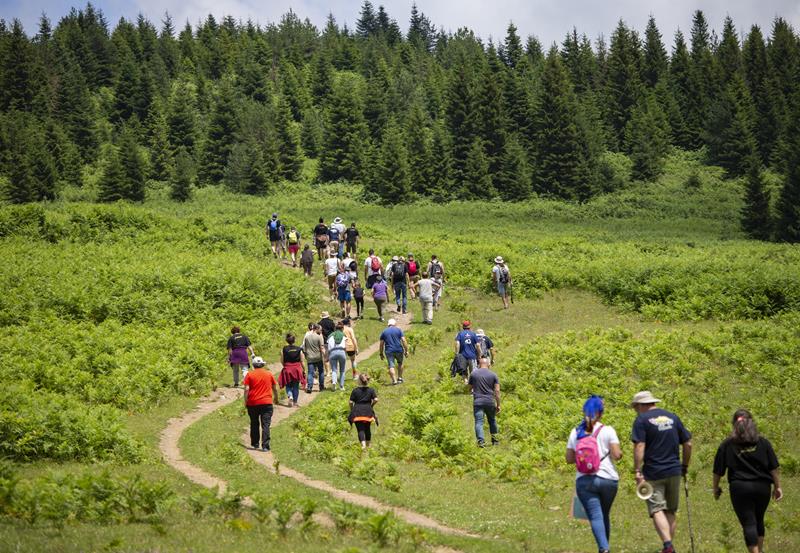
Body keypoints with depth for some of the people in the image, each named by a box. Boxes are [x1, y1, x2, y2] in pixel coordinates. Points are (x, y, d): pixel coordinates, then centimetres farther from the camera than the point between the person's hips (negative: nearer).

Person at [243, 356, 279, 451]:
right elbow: (275, 388, 12)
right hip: (267, 403, 0)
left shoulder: (250, 374, -1)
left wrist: (245, 402, -1)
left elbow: (246, 389, -8)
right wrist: (276, 398, 28)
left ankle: (255, 444, 23)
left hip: (253, 403, 0)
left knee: (254, 424, 16)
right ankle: (265, 446, -13)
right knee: (266, 425, -3)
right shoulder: (269, 374, 6)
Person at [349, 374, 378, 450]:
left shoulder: (355, 390, -4)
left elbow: (351, 402, -5)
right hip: (368, 412, 2)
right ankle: (368, 445, 34)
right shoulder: (371, 390, 0)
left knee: (360, 429, -4)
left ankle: (363, 444, -25)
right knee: (367, 428, 19)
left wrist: (351, 410, 12)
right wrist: (371, 406, 10)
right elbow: (375, 399, -8)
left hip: (357, 412, -2)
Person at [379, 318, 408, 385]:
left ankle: (394, 380, -14)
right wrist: (406, 351, 0)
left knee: (391, 366, -4)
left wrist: (381, 354, 14)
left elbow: (381, 344, 7)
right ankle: (400, 378, 24)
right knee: (400, 363, 22)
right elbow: (404, 340, -3)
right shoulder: (399, 330, 4)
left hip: (389, 351, 0)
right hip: (399, 350, 0)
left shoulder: (384, 332, 9)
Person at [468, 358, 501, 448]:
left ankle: (481, 441, -22)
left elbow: (470, 389, 12)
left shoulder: (473, 374, 5)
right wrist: (498, 405, 4)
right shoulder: (493, 375, 5)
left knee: (479, 422, -7)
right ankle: (494, 439, 26)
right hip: (490, 402, 1)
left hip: (477, 402, -1)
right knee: (492, 420, 21)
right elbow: (497, 391, 0)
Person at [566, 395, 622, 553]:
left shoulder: (575, 433, 4)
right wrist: (619, 453, 13)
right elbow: (617, 455, -9)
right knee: (605, 515, 18)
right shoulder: (607, 431, -4)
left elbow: (569, 459, 8)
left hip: (584, 481, 0)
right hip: (607, 479, 0)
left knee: (595, 517, -7)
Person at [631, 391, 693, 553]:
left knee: (657, 510, -7)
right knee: (670, 511, 14)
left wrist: (638, 472, -15)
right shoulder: (673, 417, 12)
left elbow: (639, 447, -15)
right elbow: (688, 443, 13)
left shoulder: (642, 420, -4)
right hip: (674, 472, 5)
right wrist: (685, 466, 22)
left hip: (653, 473, -5)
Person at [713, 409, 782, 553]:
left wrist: (716, 487, 14)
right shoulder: (763, 442, 5)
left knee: (748, 523, -2)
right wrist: (777, 486, 11)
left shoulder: (727, 445, 0)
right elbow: (773, 468, 4)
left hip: (740, 488, -3)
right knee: (759, 520, 21)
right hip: (762, 487, 3)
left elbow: (718, 470, 2)